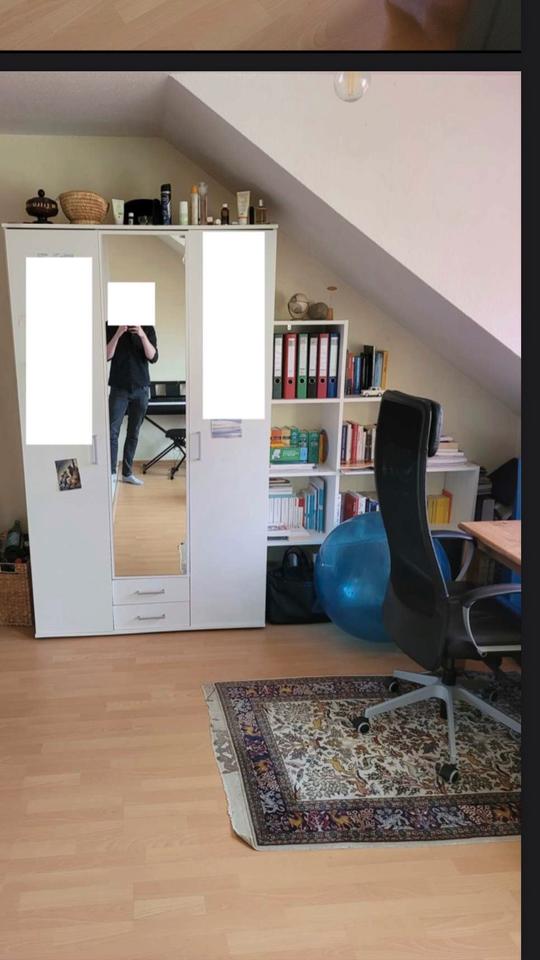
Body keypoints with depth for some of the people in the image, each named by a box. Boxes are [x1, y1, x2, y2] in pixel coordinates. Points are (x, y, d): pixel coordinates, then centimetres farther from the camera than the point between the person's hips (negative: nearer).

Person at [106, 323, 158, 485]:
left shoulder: (148, 329, 2)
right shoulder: (112, 328, 0)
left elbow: (153, 357, -7)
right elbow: (107, 355, -7)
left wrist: (142, 336, -20)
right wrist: (118, 334, -19)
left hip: (141, 388, 1)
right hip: (119, 388, -1)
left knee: (134, 433, 5)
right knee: (113, 431, -7)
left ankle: (127, 473, 13)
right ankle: (111, 473, -3)